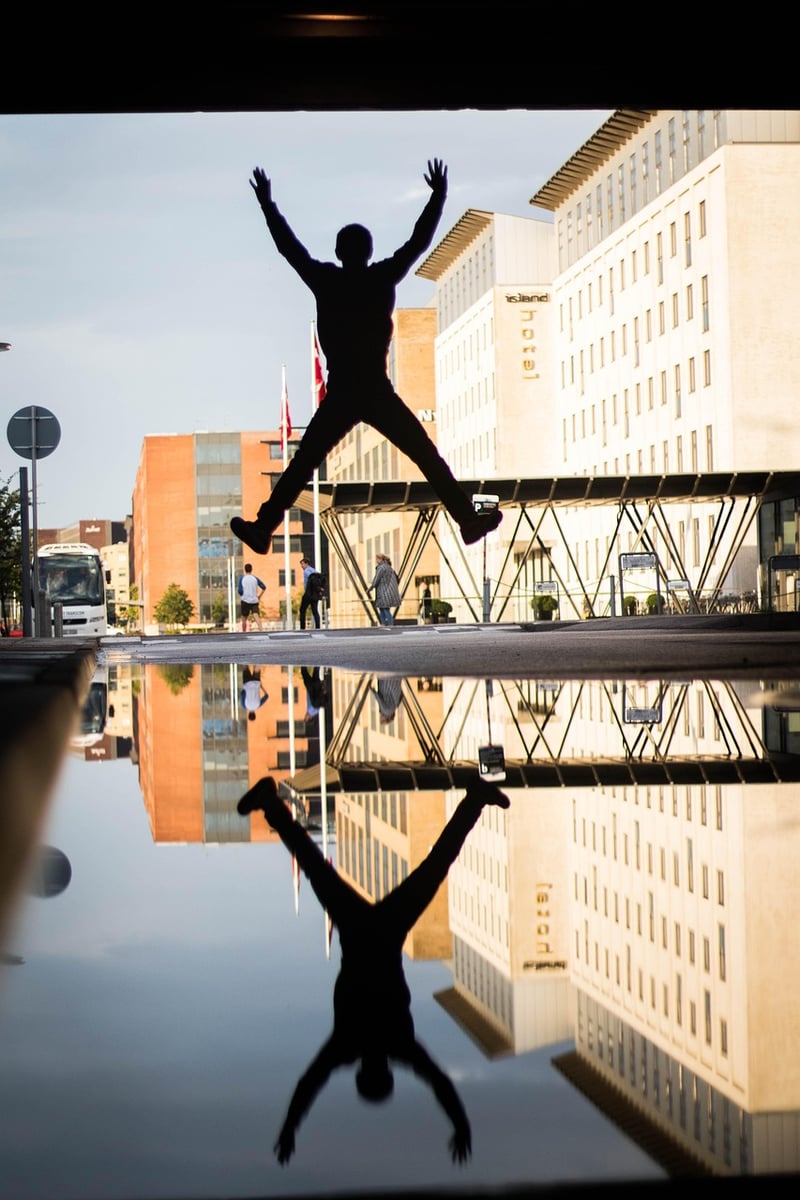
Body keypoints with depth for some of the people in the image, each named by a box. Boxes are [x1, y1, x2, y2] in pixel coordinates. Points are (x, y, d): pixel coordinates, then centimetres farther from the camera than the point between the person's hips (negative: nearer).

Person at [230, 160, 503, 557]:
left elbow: (289, 246, 11)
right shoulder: (383, 279, -1)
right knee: (429, 459, 3)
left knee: (301, 466, 6)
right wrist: (438, 197, 19)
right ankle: (468, 520, 1)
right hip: (379, 394, -1)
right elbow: (419, 241, 8)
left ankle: (263, 528, 3)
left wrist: (266, 203, 23)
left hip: (340, 397, 1)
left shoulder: (326, 281, 1)